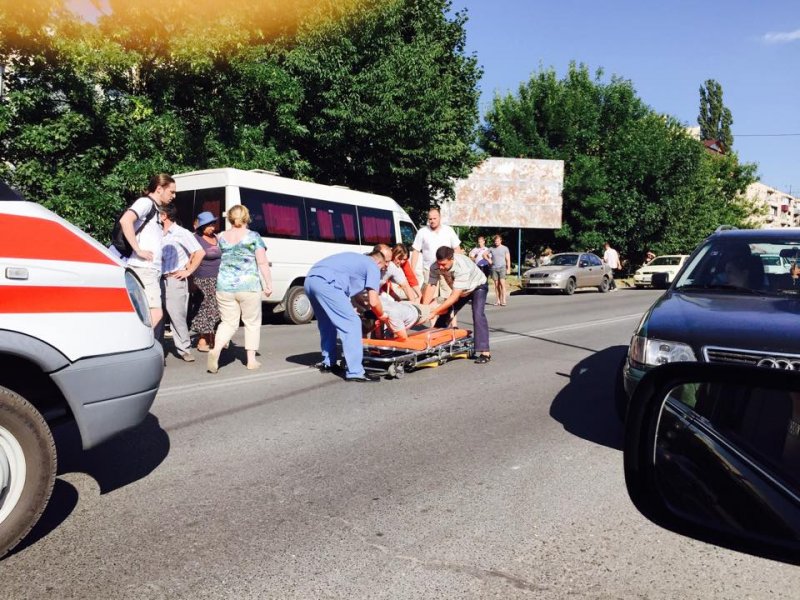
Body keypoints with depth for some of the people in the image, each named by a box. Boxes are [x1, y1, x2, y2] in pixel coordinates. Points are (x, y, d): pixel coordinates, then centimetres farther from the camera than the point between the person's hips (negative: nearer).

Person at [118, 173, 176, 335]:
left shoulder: (156, 209, 22)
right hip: (144, 269, -9)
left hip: (153, 270, 9)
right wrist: (138, 250, -21)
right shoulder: (145, 202, -5)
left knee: (156, 315, 9)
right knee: (156, 314, -14)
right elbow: (125, 220, -23)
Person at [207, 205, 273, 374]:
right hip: (248, 286, -3)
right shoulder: (253, 237, -3)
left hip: (224, 287, 3)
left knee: (228, 322, 12)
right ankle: (251, 360, 12)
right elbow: (262, 263, -5)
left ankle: (216, 350, -12)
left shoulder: (221, 238, 9)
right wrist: (268, 284, 0)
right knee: (252, 323, 10)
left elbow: (219, 259, 14)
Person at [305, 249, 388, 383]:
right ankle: (355, 372, -5)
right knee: (352, 324, -4)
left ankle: (328, 363, 34)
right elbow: (373, 302, 3)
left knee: (327, 323, 25)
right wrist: (381, 315, 21)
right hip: (326, 283, -9)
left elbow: (353, 290, 36)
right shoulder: (373, 267, 11)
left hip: (310, 280, 9)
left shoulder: (357, 259, 34)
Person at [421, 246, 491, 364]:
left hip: (478, 287, -6)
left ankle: (484, 352, -24)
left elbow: (455, 296, -43)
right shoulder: (435, 267, -26)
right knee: (445, 314, 3)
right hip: (459, 290, 6)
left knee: (478, 315, -24)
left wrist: (435, 311, -46)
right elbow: (431, 287, -25)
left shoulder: (462, 267, -43)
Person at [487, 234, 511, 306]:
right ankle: (498, 300, 4)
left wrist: (508, 268, -3)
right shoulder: (491, 249, 11)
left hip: (502, 268, -3)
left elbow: (508, 259, 4)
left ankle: (504, 300, -16)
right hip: (494, 268, 3)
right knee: (496, 285, 2)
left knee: (502, 283, -13)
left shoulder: (505, 248, 5)